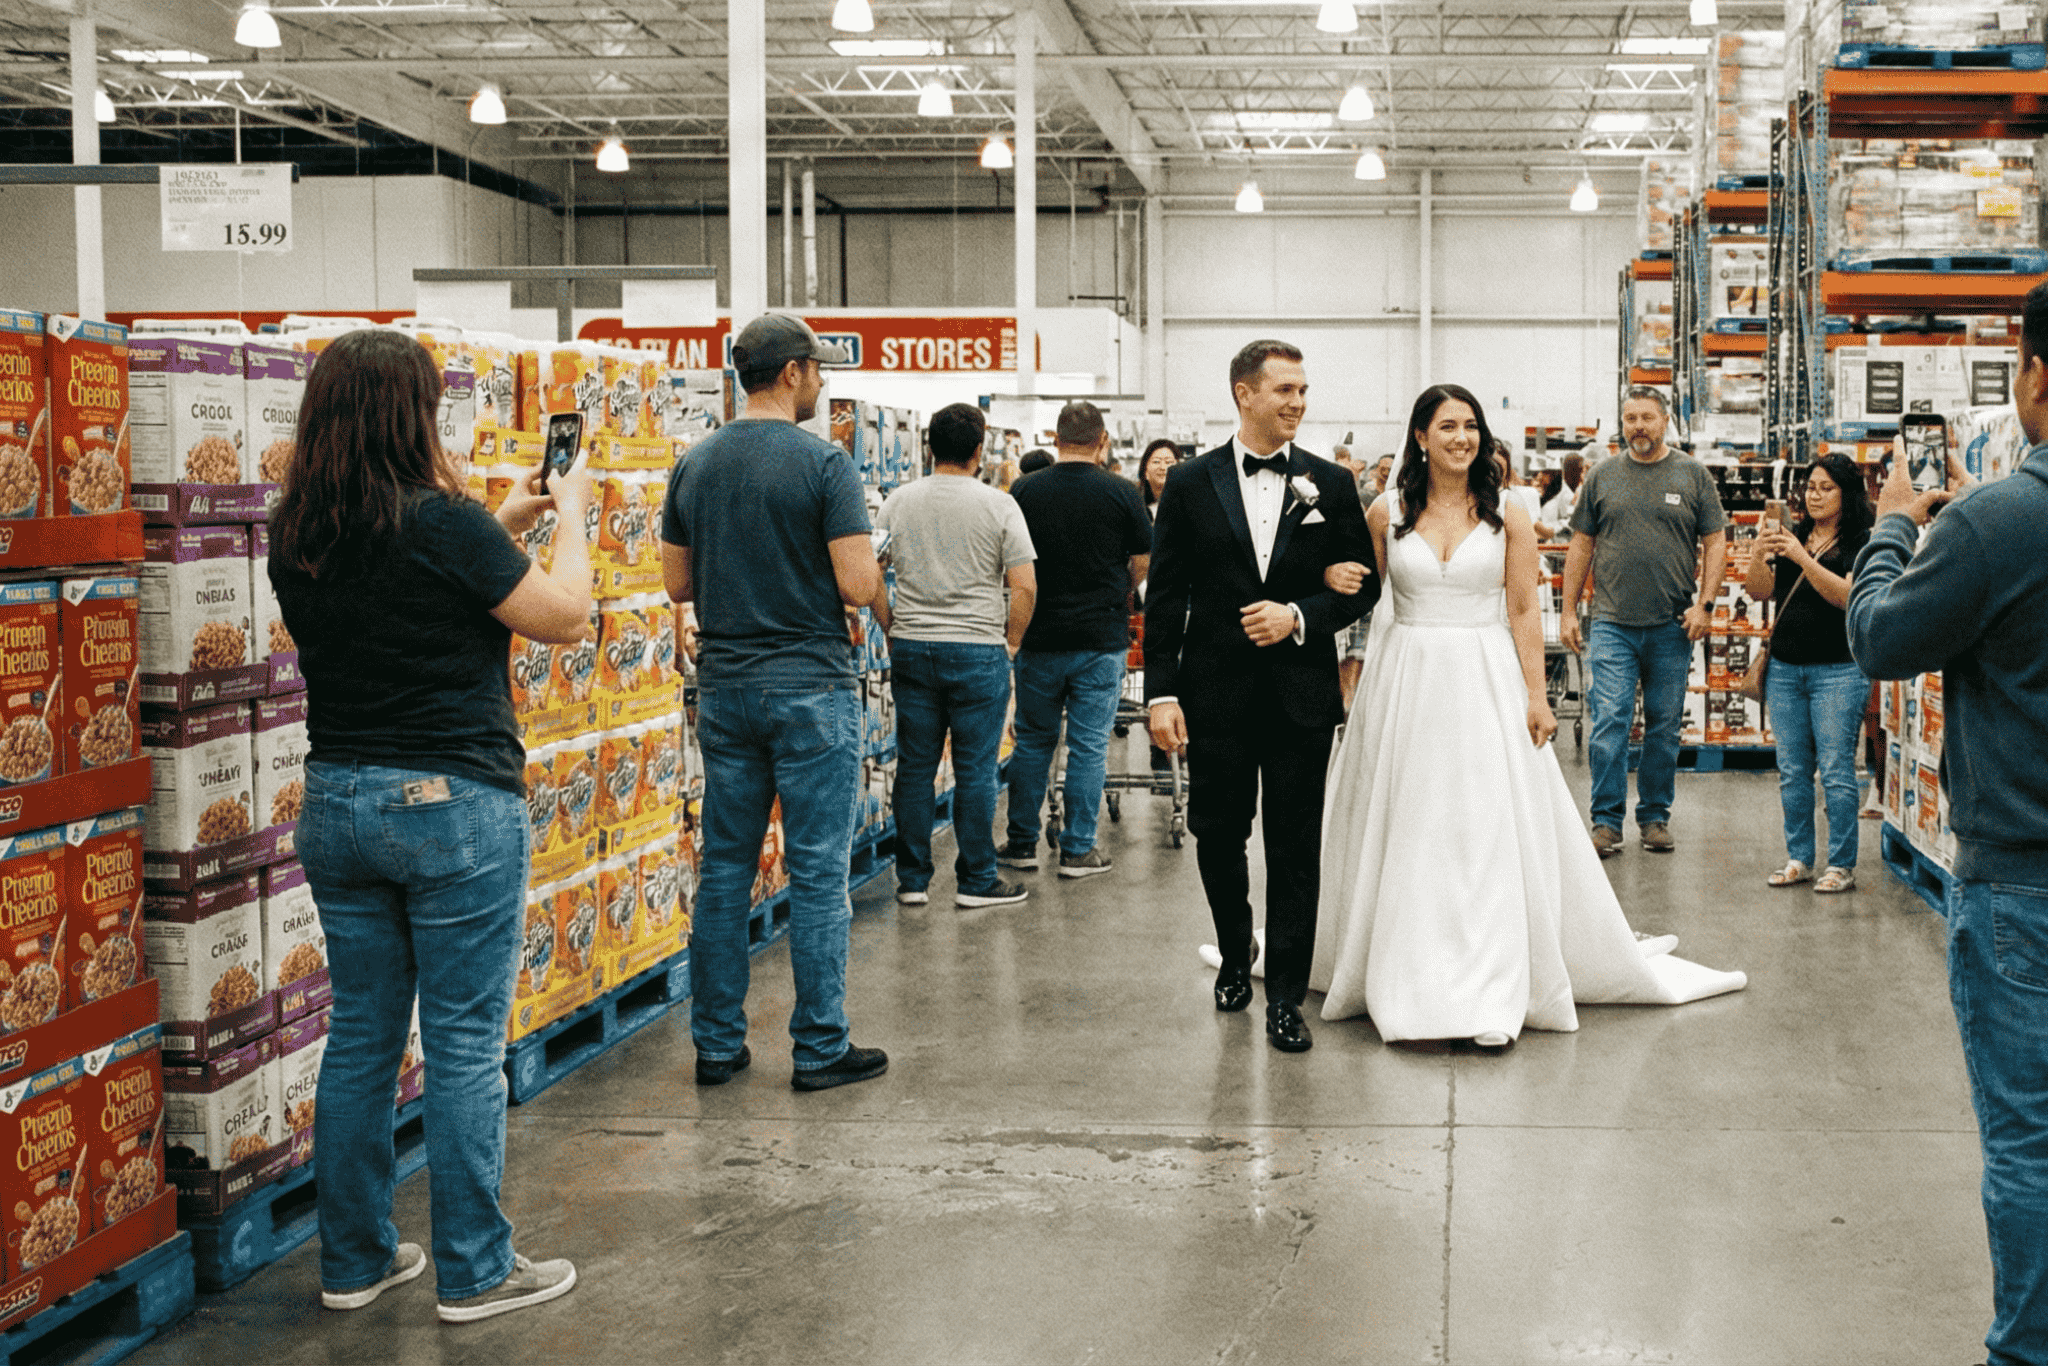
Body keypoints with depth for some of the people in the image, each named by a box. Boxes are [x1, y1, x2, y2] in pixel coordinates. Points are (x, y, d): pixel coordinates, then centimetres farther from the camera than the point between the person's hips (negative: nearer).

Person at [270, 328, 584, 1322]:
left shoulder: (296, 535, 3)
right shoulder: (441, 522, -17)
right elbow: (564, 616, -10)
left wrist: (499, 526, 19)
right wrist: (570, 515, 5)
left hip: (337, 802, 7)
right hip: (453, 803, -7)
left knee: (360, 1036, 15)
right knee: (464, 1042, 2)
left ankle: (355, 1259, 24)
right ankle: (475, 1272, 11)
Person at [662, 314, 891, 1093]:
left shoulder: (696, 464, 6)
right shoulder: (823, 464, -12)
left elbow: (677, 582, 10)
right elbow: (859, 584, -16)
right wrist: (883, 608, 5)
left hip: (724, 686, 6)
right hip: (810, 686, -6)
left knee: (725, 868, 11)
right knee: (818, 873, 1)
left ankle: (717, 1044, 16)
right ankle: (820, 1049, 6)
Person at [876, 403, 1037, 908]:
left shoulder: (899, 502, 3)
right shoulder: (999, 505, -6)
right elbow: (1024, 587, -9)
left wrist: (892, 628, 15)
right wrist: (1011, 641, 4)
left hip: (910, 648, 3)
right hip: (978, 651, -3)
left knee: (914, 767, 9)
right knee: (975, 770, 4)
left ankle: (912, 880, 15)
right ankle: (976, 881, 10)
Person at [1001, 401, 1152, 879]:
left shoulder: (1026, 490, -3)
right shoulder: (1122, 493, -7)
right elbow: (1145, 562, 0)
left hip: (1040, 636, 2)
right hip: (1101, 637, -1)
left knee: (1033, 741, 12)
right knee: (1088, 745, 4)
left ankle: (1022, 842, 17)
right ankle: (1078, 850, 7)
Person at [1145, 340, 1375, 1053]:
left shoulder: (1331, 484, 4)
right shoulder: (1191, 482, 2)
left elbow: (1362, 585, 6)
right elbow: (1164, 596, 1)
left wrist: (1298, 615, -12)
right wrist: (1161, 693, -5)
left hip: (1301, 693, 0)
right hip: (1216, 694, 0)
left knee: (1295, 847, 2)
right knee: (1218, 835, 10)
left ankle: (1286, 996, 10)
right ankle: (1235, 955, 36)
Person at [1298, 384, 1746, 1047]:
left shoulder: (1507, 515, 1)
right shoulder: (1387, 513, 3)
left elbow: (1524, 612, 0)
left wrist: (1536, 694, -5)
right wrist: (1337, 579, -12)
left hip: (1487, 684, -1)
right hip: (1407, 685, 1)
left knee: (1489, 833, -3)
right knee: (1406, 834, 5)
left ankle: (1490, 997, 0)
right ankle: (1407, 980, 17)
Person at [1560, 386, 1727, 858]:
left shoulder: (1693, 475, 5)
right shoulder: (1602, 477, 7)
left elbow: (1715, 543, 5)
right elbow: (1581, 545, 10)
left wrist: (1703, 603, -7)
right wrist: (1569, 610, 6)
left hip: (1672, 625, 0)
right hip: (1612, 623, 0)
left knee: (1664, 727, 7)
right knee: (1610, 722, -8)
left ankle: (1655, 816, 19)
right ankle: (1607, 820, -2)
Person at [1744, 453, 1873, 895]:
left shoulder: (1862, 543, -2)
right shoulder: (1792, 535, 11)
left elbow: (1847, 595, -16)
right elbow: (1759, 592, 6)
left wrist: (1804, 560, -24)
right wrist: (1760, 555, -12)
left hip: (1838, 670, -5)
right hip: (1785, 667, 5)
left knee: (1836, 770, -5)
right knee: (1792, 770, 8)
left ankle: (1842, 864, 3)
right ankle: (1798, 858, 17)